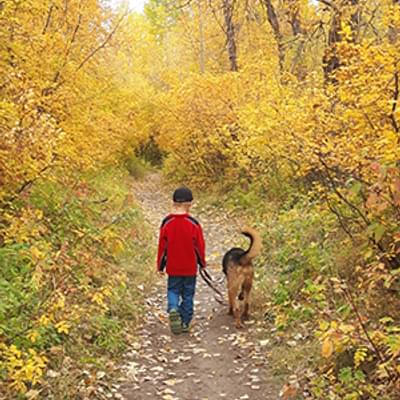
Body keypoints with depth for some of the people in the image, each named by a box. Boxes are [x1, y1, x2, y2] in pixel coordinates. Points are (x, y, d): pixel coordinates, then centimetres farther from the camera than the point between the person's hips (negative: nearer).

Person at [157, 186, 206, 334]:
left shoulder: (167, 222, -8)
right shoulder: (193, 223, -11)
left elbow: (162, 246, -2)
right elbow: (200, 246, -4)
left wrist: (160, 266, 9)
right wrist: (202, 263, 11)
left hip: (173, 267, 1)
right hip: (190, 268, -1)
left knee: (173, 290, 14)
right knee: (188, 294, 11)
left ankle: (173, 309, -14)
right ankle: (185, 323, 15)